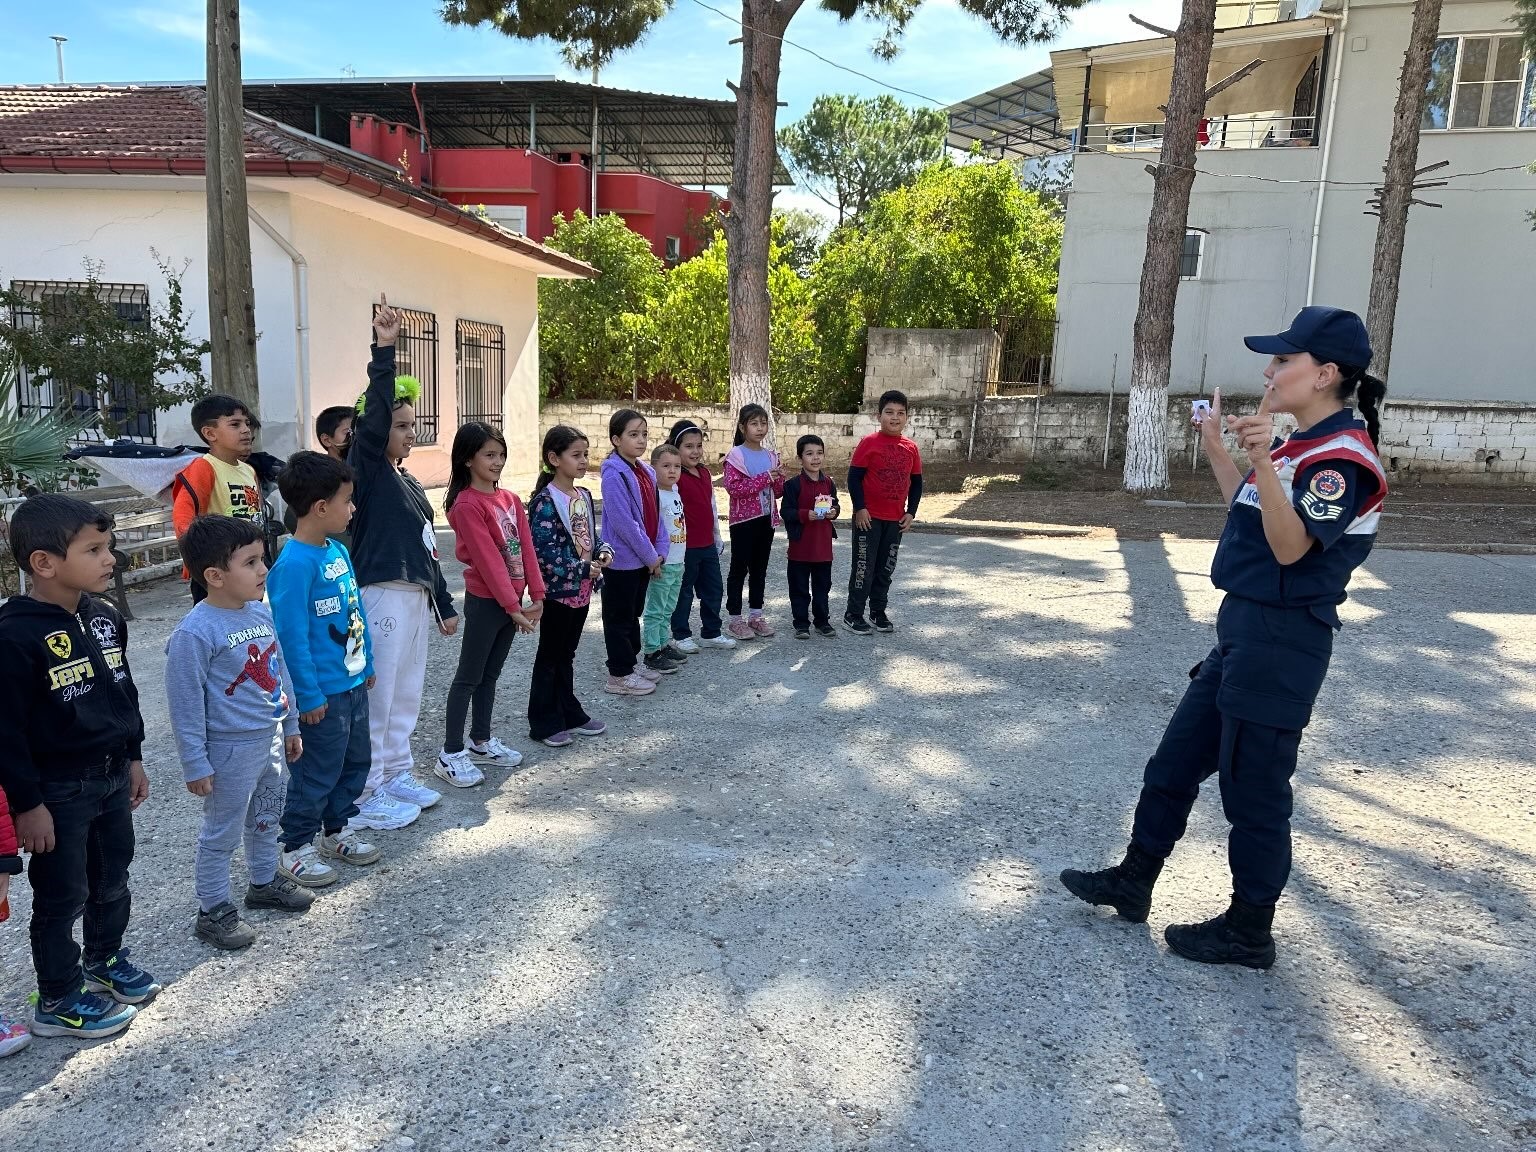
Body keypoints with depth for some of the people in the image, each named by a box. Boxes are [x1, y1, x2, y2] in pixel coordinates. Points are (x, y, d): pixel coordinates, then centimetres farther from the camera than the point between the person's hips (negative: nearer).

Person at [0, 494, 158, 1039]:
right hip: (57, 791, -7)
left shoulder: (103, 616, 1)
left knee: (112, 880, 22)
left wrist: (133, 757, 16)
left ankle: (105, 960, 44)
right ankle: (58, 1001, 26)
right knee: (62, 896, 8)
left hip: (111, 777, 7)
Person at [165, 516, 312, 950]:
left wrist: (290, 726, 17)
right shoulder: (195, 632, -23)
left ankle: (265, 882, 44)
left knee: (267, 818, 24)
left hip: (271, 739, 8)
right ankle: (213, 911, 24)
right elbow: (185, 704, -18)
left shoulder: (261, 612, 0)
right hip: (231, 751, -7)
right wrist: (195, 764, -15)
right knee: (222, 834, 8)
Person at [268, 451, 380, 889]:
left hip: (354, 683, 9)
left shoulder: (339, 550, 4)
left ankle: (338, 829, 37)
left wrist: (367, 664, 17)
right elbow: (291, 636, -21)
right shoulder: (294, 564, -22)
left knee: (356, 760, 20)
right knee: (317, 772, 5)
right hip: (322, 692, -9)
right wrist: (309, 695, -18)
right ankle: (294, 848, 22)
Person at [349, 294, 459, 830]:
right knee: (375, 696, -2)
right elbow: (373, 415, -24)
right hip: (382, 596, -9)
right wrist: (383, 350, -30)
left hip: (416, 597, 9)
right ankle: (366, 796, 8)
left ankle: (397, 776, 29)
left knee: (405, 694, 16)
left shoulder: (408, 481, 17)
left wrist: (443, 603, 21)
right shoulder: (367, 469, -6)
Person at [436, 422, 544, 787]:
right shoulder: (467, 505, -15)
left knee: (491, 675, 17)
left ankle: (481, 741, 29)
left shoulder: (510, 500, 8)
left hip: (513, 600, 7)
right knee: (469, 677, 0)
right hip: (485, 601, -7)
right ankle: (451, 754, 8)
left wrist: (536, 594, 0)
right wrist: (512, 605, -19)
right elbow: (488, 559, -19)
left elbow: (526, 548, 7)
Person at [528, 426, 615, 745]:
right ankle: (544, 723, 15)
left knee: (567, 654, 18)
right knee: (549, 656, 5)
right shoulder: (545, 501, -16)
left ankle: (570, 714, 29)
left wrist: (603, 551, -4)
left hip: (582, 590, 7)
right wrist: (583, 568, -20)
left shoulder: (584, 496, 8)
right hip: (557, 590, -7)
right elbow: (543, 551, -21)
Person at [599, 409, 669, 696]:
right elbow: (624, 522, -23)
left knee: (634, 613, 19)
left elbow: (655, 515, 11)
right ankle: (619, 676, 13)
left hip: (644, 559, 8)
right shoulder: (614, 475, -19)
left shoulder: (646, 472, 7)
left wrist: (659, 551, 2)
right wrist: (650, 556, -17)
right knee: (619, 617, 3)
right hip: (621, 559, -8)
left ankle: (632, 662, 33)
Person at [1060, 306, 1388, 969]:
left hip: (1280, 645, -10)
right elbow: (1249, 516, 24)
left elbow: (1290, 547, -26)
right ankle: (1133, 882, 29)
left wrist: (1262, 461, -37)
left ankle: (1249, 932, 19)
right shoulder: (1302, 447, 14)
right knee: (1175, 761, 16)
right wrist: (1216, 447, 24)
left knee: (1252, 790, 2)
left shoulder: (1341, 457, -16)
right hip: (1243, 633, 10)